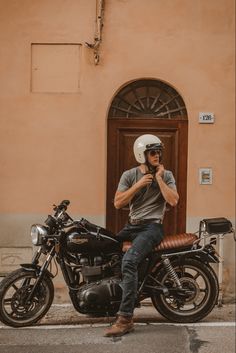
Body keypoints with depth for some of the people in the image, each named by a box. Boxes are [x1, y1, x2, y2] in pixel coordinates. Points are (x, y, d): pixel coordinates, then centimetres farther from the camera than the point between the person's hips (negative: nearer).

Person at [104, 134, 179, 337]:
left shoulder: (166, 175, 4)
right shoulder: (130, 175, 8)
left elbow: (173, 201, -11)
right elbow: (118, 203, -2)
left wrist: (159, 178, -9)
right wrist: (139, 185, -9)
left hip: (152, 226, -5)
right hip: (132, 225, 5)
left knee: (129, 261, -29)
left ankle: (125, 319, -30)